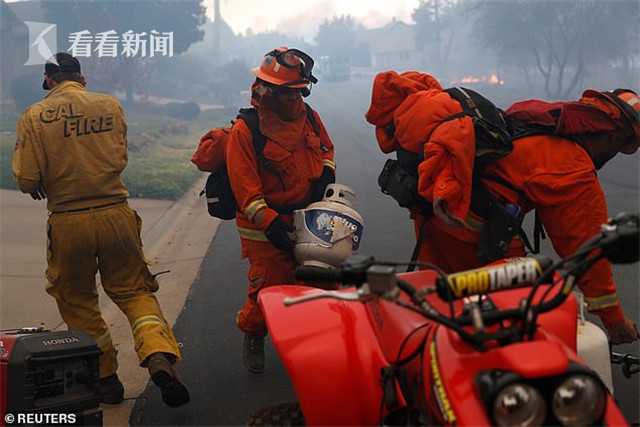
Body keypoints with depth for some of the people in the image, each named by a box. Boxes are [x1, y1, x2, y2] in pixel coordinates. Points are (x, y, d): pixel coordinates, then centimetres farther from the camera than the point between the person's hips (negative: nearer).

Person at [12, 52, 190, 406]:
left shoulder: (34, 117, -5)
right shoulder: (110, 105, 4)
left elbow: (27, 180, -8)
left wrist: (43, 184, 14)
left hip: (68, 223, -2)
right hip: (116, 214, 2)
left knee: (77, 302, 17)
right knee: (134, 290, 13)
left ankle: (105, 377, 24)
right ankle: (159, 356, -11)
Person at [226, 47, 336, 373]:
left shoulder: (308, 116, 4)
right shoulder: (245, 131, -14)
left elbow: (326, 147, 23)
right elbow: (245, 188, -17)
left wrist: (326, 174, 2)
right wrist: (271, 224, -25)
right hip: (266, 229, -5)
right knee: (269, 287, -3)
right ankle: (253, 336, 27)